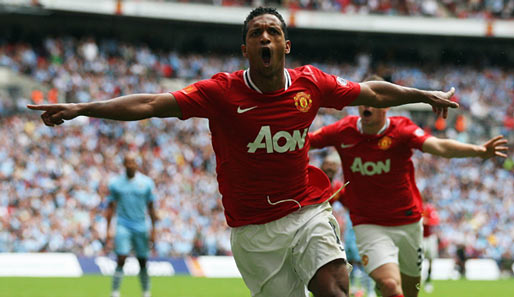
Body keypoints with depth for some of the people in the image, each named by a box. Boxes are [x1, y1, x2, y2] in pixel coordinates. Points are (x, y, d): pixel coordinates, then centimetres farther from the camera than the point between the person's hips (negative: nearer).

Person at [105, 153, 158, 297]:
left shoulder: (146, 183, 2)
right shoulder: (116, 183, 1)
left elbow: (150, 208, 7)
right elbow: (110, 208, 6)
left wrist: (153, 230, 5)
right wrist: (108, 231, 2)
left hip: (141, 227, 1)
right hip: (123, 226, -1)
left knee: (143, 262, 6)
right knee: (121, 260, -13)